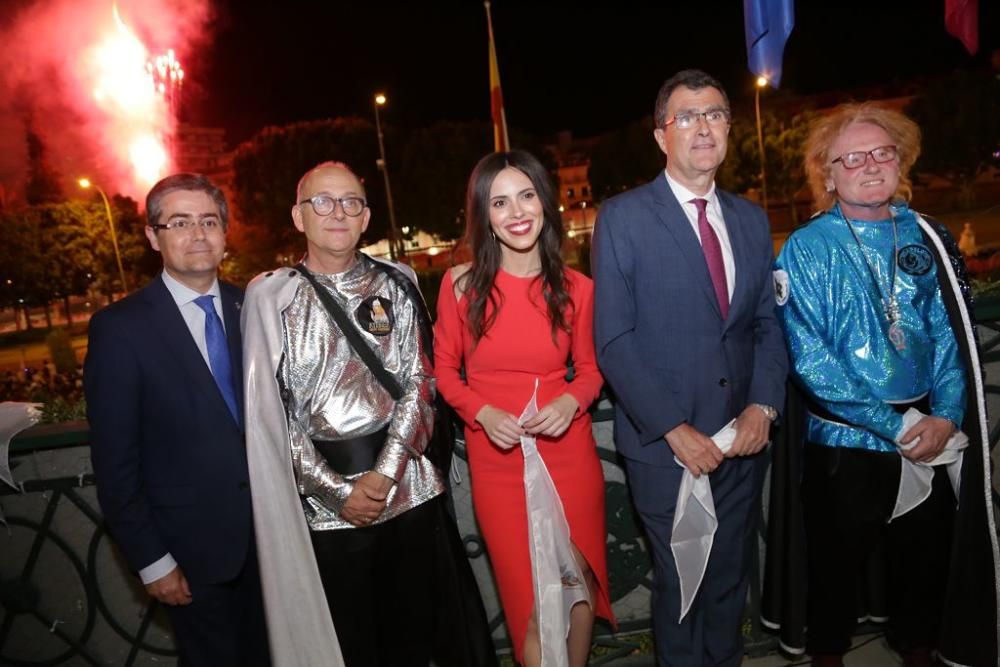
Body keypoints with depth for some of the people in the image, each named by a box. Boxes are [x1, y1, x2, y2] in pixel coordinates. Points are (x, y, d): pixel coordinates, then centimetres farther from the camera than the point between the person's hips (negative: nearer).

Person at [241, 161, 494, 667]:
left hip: (407, 488, 1)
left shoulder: (396, 284, 4)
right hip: (324, 506, -1)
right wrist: (339, 492, -9)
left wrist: (384, 473, -12)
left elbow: (418, 383, -1)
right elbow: (269, 411, -5)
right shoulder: (271, 296, -1)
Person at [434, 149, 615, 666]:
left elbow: (590, 369, 7)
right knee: (533, 601, 6)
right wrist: (483, 412, -15)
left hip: (569, 454, 1)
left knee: (577, 584, 14)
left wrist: (571, 402, -14)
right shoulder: (461, 284, -7)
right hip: (497, 461, -1)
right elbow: (445, 369, 2)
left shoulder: (575, 289, -3)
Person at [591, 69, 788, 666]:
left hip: (743, 438, 4)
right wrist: (673, 429, -17)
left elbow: (769, 322, 9)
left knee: (731, 577, 19)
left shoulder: (751, 219, 8)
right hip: (667, 444, -4)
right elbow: (614, 340, -12)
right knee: (680, 583, 13)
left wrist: (764, 405, -6)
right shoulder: (622, 218, -8)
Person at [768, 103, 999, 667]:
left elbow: (951, 332, 4)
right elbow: (808, 356, -15)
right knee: (838, 567, 13)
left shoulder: (926, 237, 3)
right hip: (844, 443, -3)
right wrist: (893, 424, -17)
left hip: (929, 442, 4)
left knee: (927, 561, 19)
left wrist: (945, 415, -10)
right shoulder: (807, 248, -10)